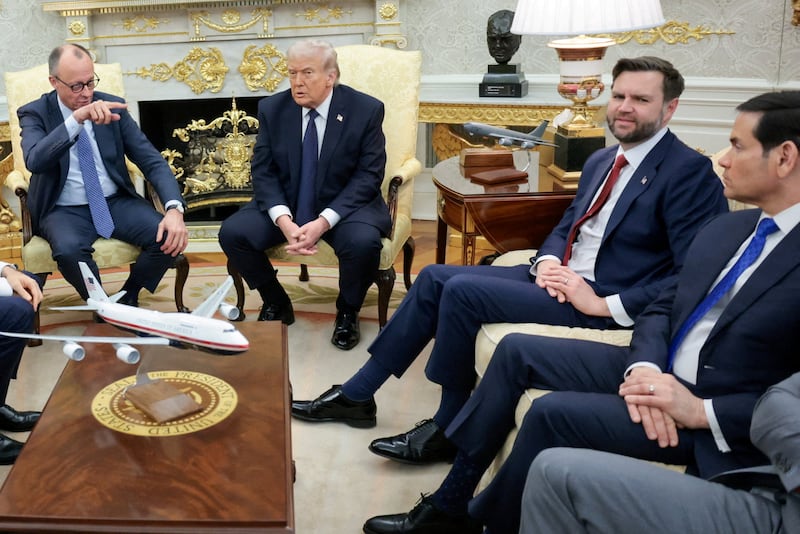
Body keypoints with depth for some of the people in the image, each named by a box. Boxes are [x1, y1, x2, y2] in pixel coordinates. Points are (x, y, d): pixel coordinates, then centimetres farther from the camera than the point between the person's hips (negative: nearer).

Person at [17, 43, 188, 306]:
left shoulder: (112, 106, 2)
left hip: (116, 202, 3)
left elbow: (151, 160, -3)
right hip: (65, 211, -3)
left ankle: (127, 299, 4)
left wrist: (174, 208, -21)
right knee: (69, 251, -36)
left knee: (169, 236, -23)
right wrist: (76, 119, -38)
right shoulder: (35, 114, -5)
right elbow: (34, 161, -26)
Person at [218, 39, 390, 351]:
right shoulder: (272, 109, -2)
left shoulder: (366, 110, -11)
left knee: (363, 242, -34)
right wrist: (284, 221, -22)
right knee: (232, 232, -18)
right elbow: (263, 171, -3)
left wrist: (323, 222, -25)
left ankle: (347, 312, -1)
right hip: (286, 205, 3)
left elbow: (368, 176, -13)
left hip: (344, 206, -3)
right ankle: (276, 303, 7)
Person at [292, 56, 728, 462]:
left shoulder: (689, 172, -12)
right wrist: (547, 261, -1)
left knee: (462, 290, -20)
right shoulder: (602, 161, 15)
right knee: (435, 277, 1)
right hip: (561, 278, 9)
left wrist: (609, 305, -21)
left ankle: (448, 429, -2)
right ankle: (356, 396, 10)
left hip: (602, 303, -9)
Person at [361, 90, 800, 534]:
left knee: (553, 412, -24)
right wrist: (644, 367, -10)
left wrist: (703, 412, -24)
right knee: (516, 350, 2)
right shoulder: (723, 229, 9)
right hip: (659, 371, 8)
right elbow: (663, 307, 11)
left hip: (719, 422, -8)